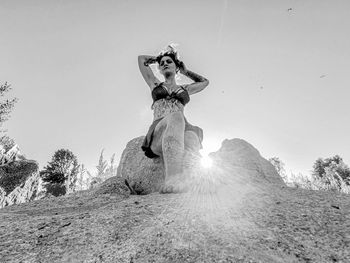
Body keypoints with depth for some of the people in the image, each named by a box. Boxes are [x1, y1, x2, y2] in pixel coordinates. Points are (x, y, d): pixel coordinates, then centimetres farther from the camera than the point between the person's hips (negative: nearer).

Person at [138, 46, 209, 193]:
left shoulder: (184, 89, 32)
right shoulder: (155, 85, 29)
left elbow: (204, 81, 51)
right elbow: (141, 59, 40)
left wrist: (185, 71, 50)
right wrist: (158, 58, 50)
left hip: (182, 129, 3)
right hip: (159, 131, -2)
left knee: (191, 137, -37)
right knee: (176, 116, -39)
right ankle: (174, 178, -61)